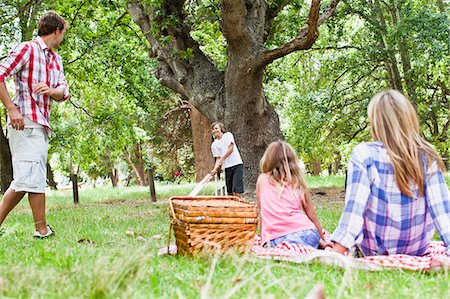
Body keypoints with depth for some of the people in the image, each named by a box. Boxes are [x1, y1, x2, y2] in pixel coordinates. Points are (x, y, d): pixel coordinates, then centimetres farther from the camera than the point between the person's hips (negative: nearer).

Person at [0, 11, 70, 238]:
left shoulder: (55, 59, 21)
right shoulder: (27, 49, -3)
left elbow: (63, 93, 12)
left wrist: (50, 90, -11)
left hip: (41, 125, 9)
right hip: (25, 121, -9)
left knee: (24, 179, 10)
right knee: (33, 176, -11)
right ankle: (42, 230, -9)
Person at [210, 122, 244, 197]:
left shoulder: (228, 135, 1)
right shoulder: (214, 145, 12)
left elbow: (231, 149, -9)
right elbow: (218, 158, 9)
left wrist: (222, 159, -12)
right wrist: (215, 169, -8)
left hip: (236, 164, -5)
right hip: (227, 167, 5)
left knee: (236, 191, -14)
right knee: (230, 192, 4)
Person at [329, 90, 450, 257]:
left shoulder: (364, 154, -17)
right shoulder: (428, 157, -11)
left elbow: (354, 206, -23)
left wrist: (338, 249, -23)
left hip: (373, 249, -1)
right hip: (417, 248, 1)